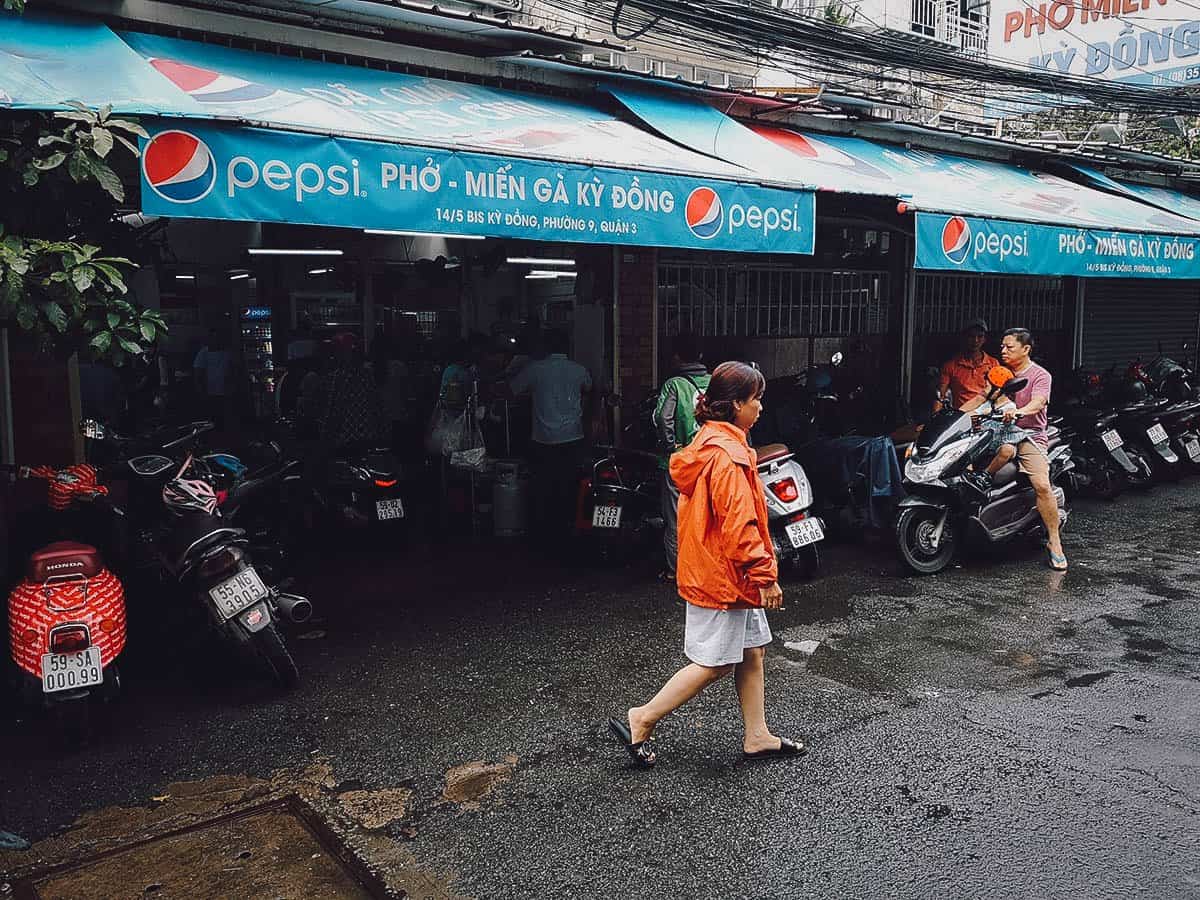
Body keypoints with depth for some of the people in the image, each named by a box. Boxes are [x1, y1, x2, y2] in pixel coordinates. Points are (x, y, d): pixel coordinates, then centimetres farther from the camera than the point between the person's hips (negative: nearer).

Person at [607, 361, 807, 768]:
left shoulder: (712, 444, 10)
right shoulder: (727, 456, -23)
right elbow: (739, 525, -26)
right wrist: (766, 576, -19)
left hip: (709, 569, 10)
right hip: (722, 577, -10)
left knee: (752, 653, 16)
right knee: (713, 664, 1)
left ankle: (757, 737, 25)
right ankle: (640, 722, 9)